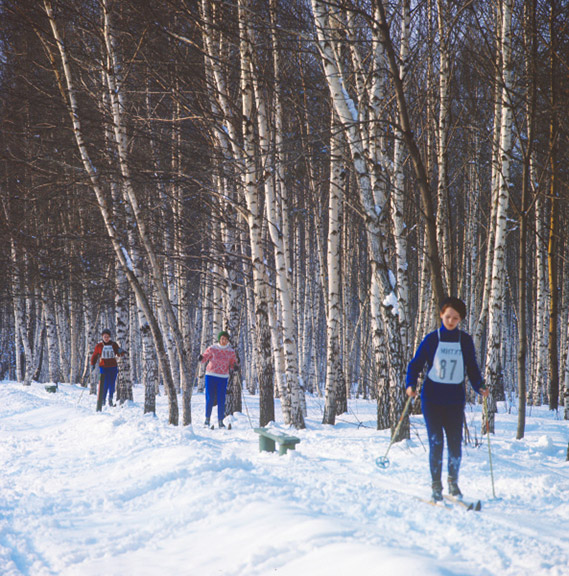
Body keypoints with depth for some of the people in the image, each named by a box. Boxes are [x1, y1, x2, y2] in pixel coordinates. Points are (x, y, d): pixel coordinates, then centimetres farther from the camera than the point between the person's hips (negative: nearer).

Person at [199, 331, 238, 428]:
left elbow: (233, 364, 7)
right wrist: (200, 358, -17)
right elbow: (204, 358, 5)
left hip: (223, 378, 1)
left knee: (221, 400, -2)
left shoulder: (231, 352, 2)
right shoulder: (212, 349, -2)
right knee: (210, 399, -1)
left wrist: (234, 366, -15)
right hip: (211, 376, -1)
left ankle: (220, 421, 8)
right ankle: (207, 418, 17)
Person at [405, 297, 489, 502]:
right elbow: (415, 364, 3)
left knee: (455, 443, -1)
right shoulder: (432, 339, 0)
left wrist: (479, 387, -4)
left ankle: (453, 481, 20)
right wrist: (410, 385, -13)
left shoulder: (465, 341, 4)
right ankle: (436, 486, 7)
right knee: (436, 442, -5)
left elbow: (472, 368, 12)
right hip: (432, 398, -1)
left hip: (455, 399, 1)